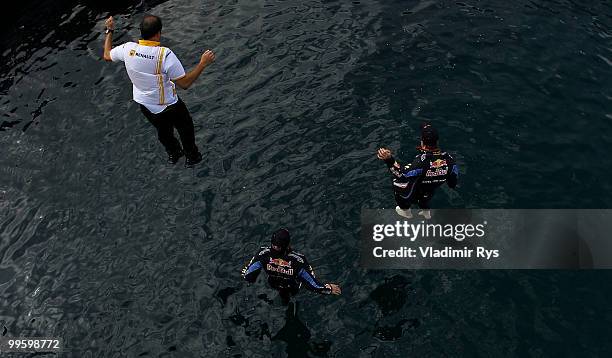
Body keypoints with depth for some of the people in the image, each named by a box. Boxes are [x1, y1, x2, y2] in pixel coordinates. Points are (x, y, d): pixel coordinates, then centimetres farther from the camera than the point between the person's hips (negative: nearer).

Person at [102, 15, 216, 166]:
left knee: (163, 131, 32)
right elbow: (185, 83, -27)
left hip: (144, 105, 5)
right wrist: (202, 63, -23)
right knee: (186, 129, 25)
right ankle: (191, 157, 45)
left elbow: (107, 56, 4)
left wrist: (109, 31, 14)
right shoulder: (165, 54, -33)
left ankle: (173, 154, 55)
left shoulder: (128, 49, -19)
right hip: (168, 106, -5)